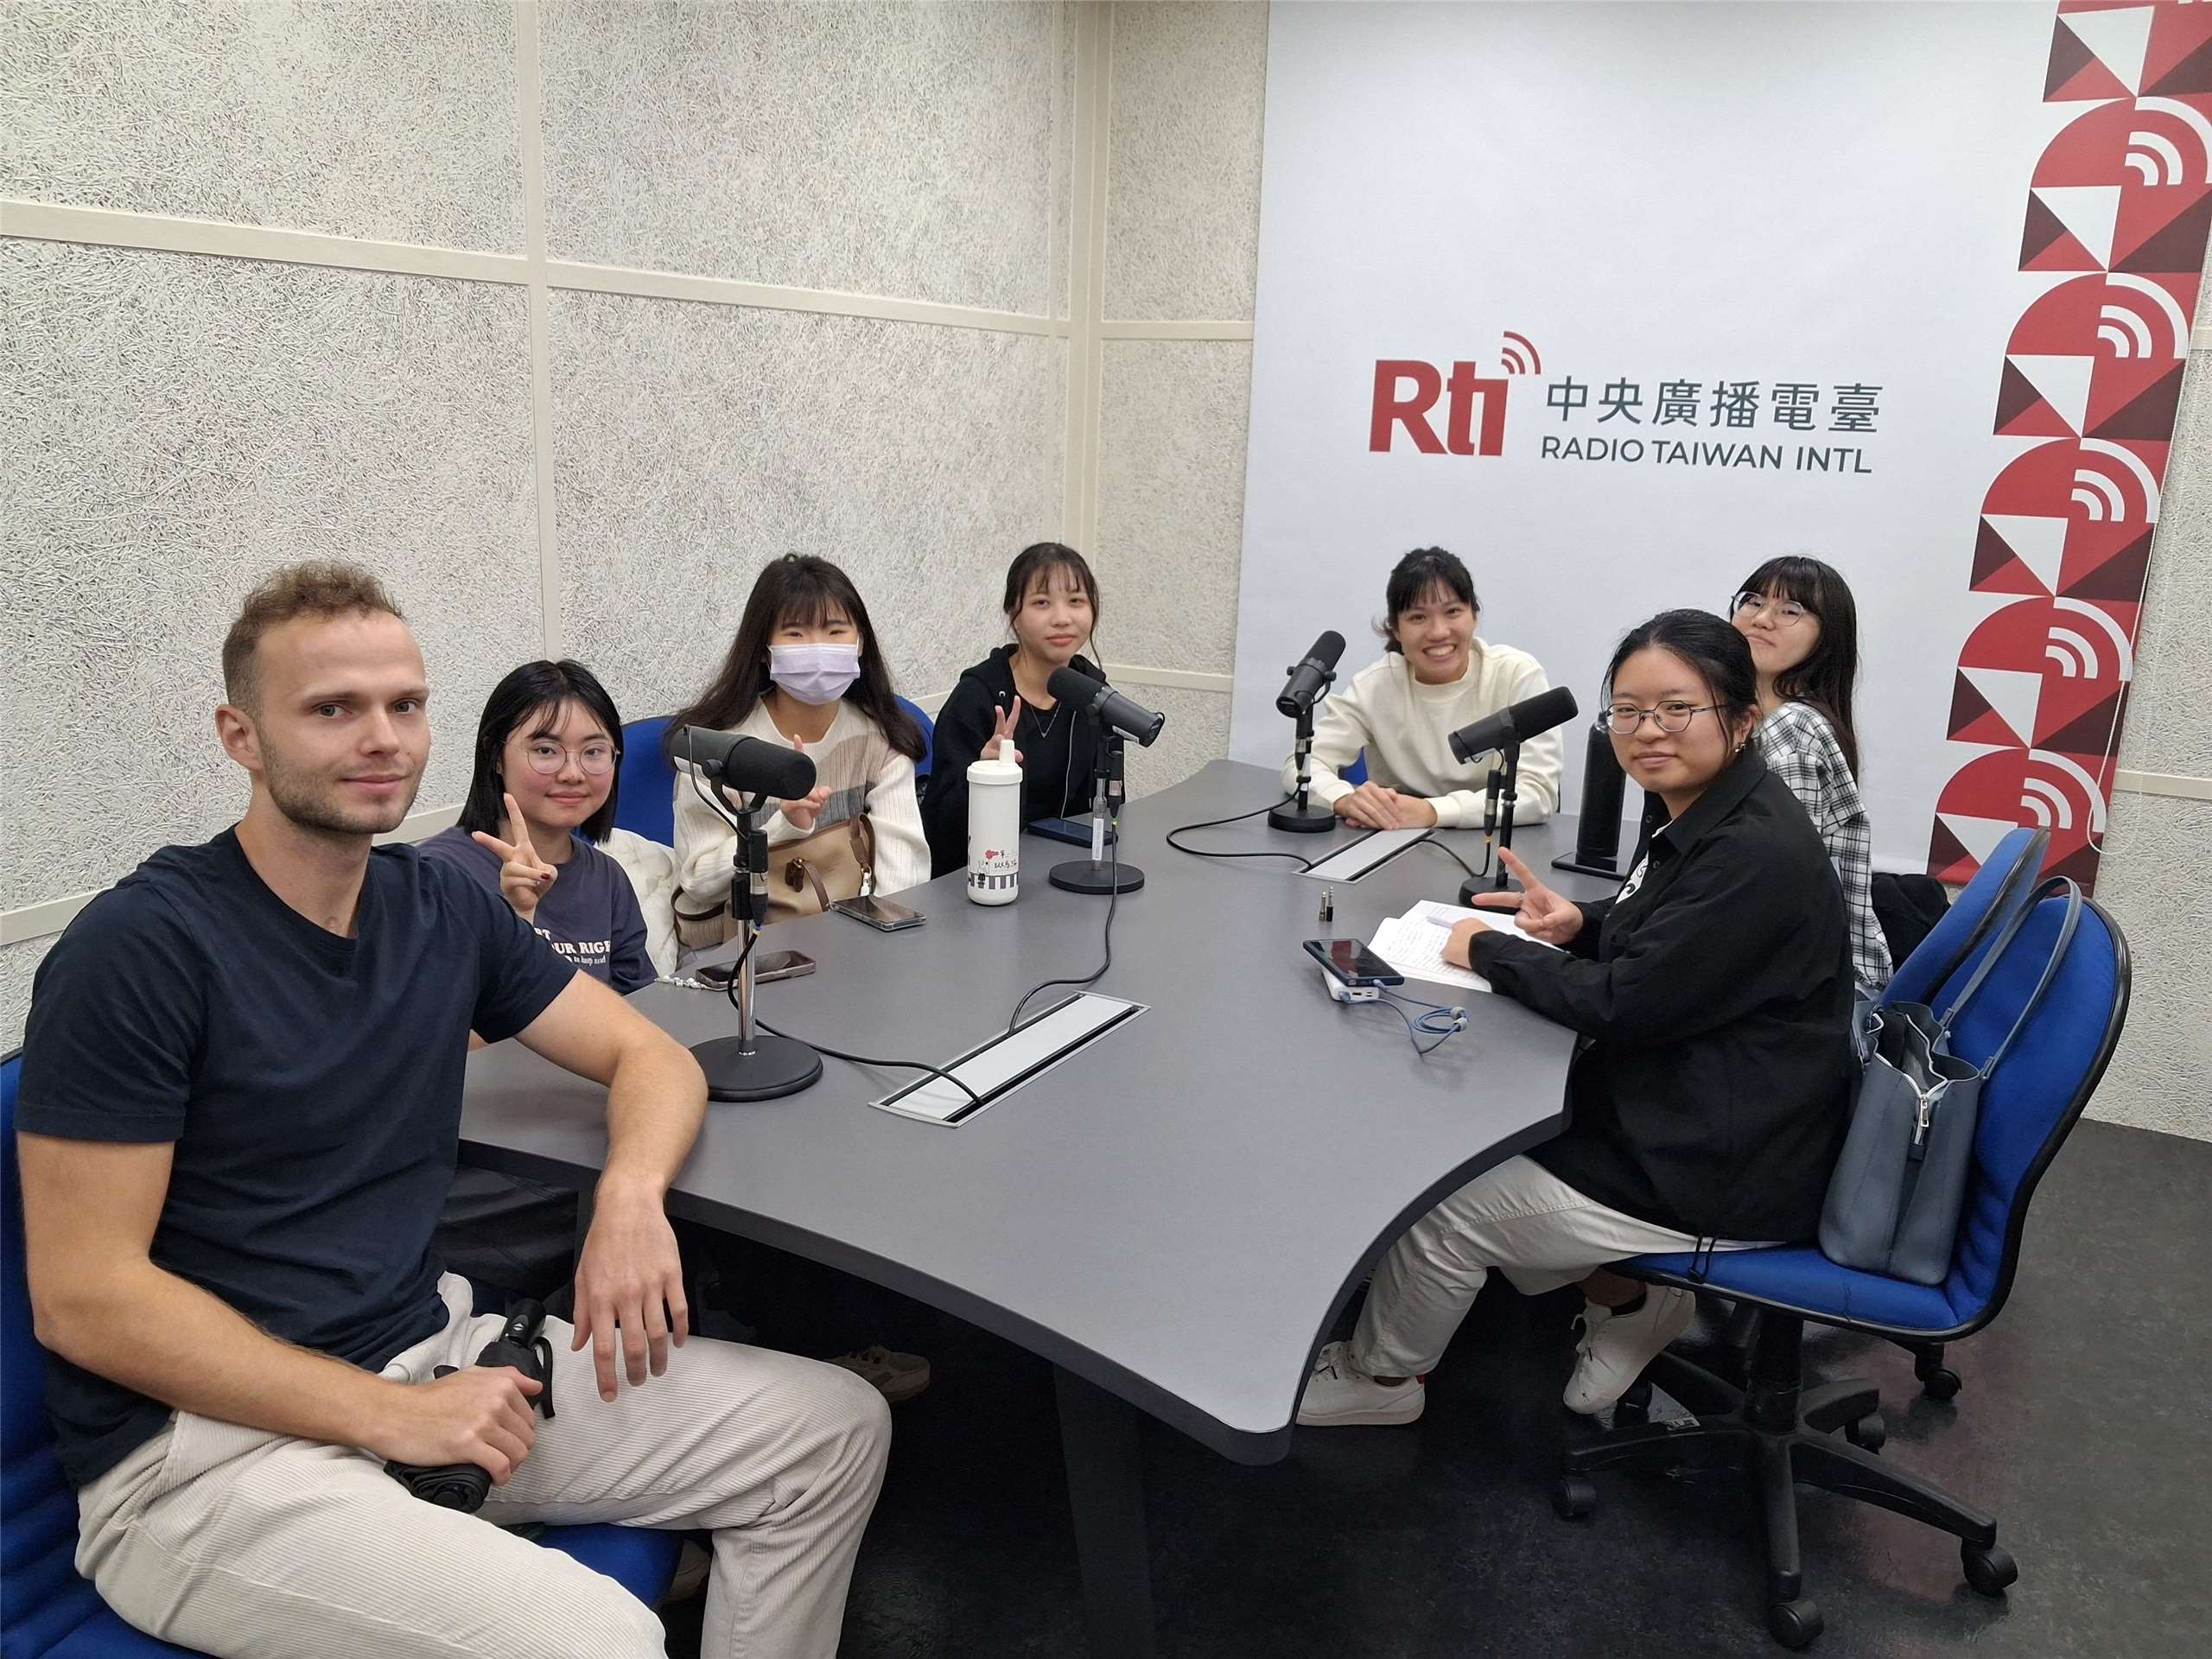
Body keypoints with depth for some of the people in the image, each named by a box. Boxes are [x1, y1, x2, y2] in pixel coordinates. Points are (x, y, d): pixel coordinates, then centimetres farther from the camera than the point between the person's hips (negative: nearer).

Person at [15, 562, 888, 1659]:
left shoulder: (441, 908, 5)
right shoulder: (140, 948, -14)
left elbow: (648, 1054, 9)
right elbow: (82, 1296, -15)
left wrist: (631, 1192, -15)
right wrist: (391, 1415, -19)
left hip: (431, 1352, 7)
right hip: (207, 1435, -6)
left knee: (835, 1430, 1)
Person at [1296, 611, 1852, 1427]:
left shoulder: (1759, 854, -27)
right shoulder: (1698, 813, 3)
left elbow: (1626, 1003, -26)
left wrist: (1487, 950, -13)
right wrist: (1583, 926, -3)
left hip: (1722, 1172, -10)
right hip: (1680, 1113, 10)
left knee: (1440, 1203, -3)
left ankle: (1381, 1376, 24)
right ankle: (1627, 1297, 22)